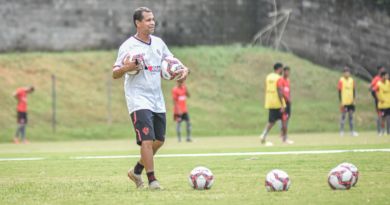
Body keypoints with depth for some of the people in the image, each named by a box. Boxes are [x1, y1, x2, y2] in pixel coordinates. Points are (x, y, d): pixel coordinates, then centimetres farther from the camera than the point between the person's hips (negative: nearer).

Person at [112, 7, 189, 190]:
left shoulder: (158, 43, 9)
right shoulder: (128, 46, -9)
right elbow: (115, 74, -10)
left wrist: (184, 69, -3)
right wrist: (126, 68, -31)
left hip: (157, 100, 7)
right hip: (139, 100, -7)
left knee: (159, 140, 11)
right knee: (147, 140, -16)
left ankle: (137, 171, 28)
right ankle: (152, 180, -10)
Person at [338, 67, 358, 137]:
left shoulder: (352, 80, 8)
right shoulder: (341, 81, -7)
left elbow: (354, 90, 13)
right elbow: (339, 91, -8)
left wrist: (354, 99, 3)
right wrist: (341, 102, -11)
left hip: (351, 102, 5)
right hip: (344, 102, -5)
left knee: (351, 116, 8)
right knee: (343, 116, -2)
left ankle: (352, 131, 12)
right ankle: (341, 131, 4)